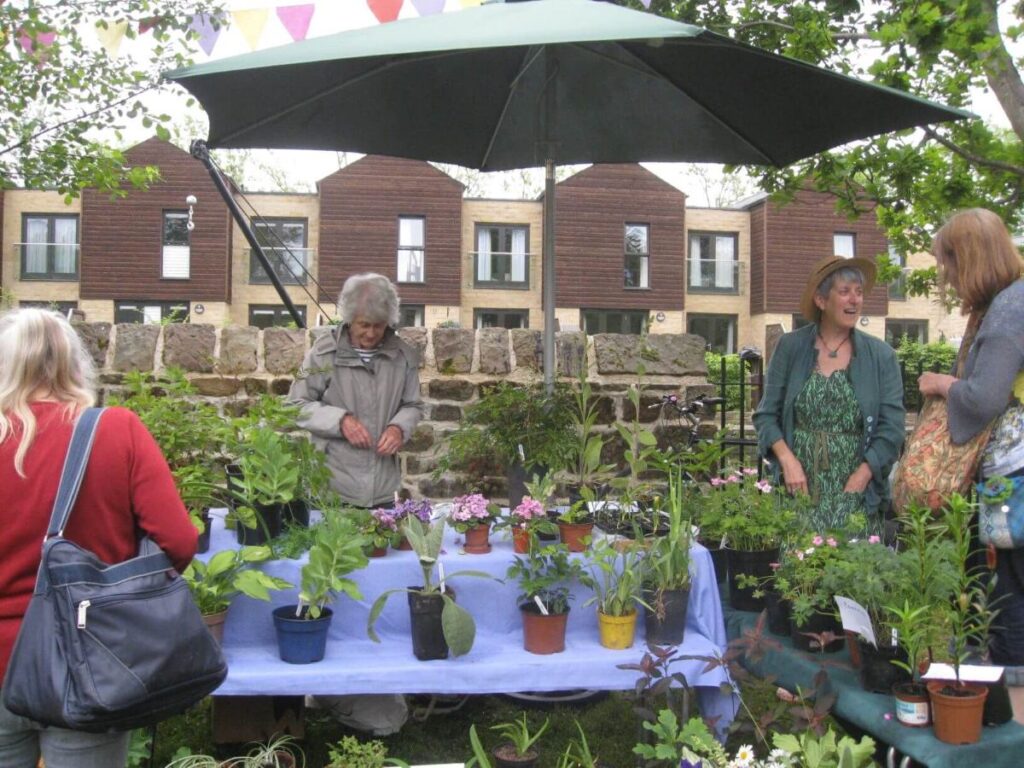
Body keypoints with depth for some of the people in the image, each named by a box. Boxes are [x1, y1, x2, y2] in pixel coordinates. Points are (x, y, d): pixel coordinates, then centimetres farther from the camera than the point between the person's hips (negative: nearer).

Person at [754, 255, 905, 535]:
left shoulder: (881, 355, 3)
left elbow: (891, 428, -1)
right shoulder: (790, 347, 4)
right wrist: (788, 460, -10)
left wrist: (859, 480, -11)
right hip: (799, 490, 0)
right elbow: (766, 415, 5)